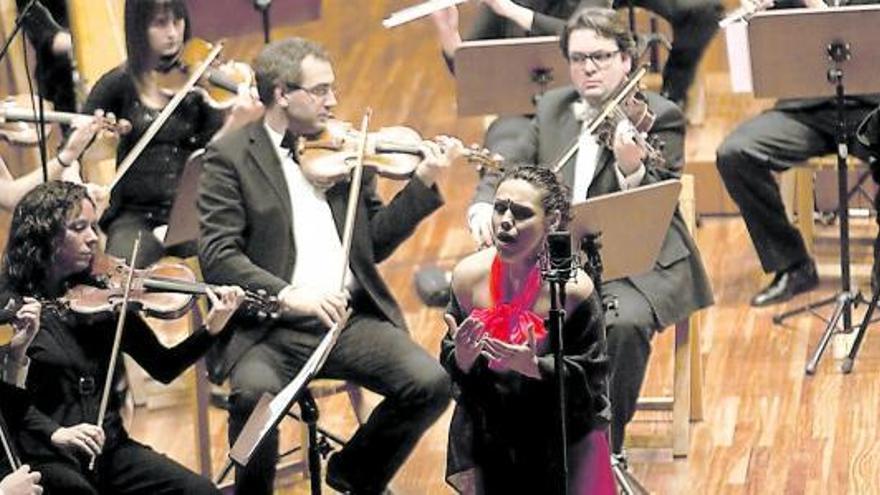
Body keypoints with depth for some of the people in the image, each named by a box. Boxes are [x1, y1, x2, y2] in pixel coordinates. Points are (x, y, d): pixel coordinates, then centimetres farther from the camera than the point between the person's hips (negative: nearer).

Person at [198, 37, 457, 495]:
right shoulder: (230, 158, -1)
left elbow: (375, 242, 12)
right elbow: (217, 256, -11)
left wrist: (424, 181, 0)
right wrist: (287, 295, -26)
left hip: (350, 319, 4)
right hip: (269, 327, -4)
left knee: (430, 383, -17)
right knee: (254, 393, -35)